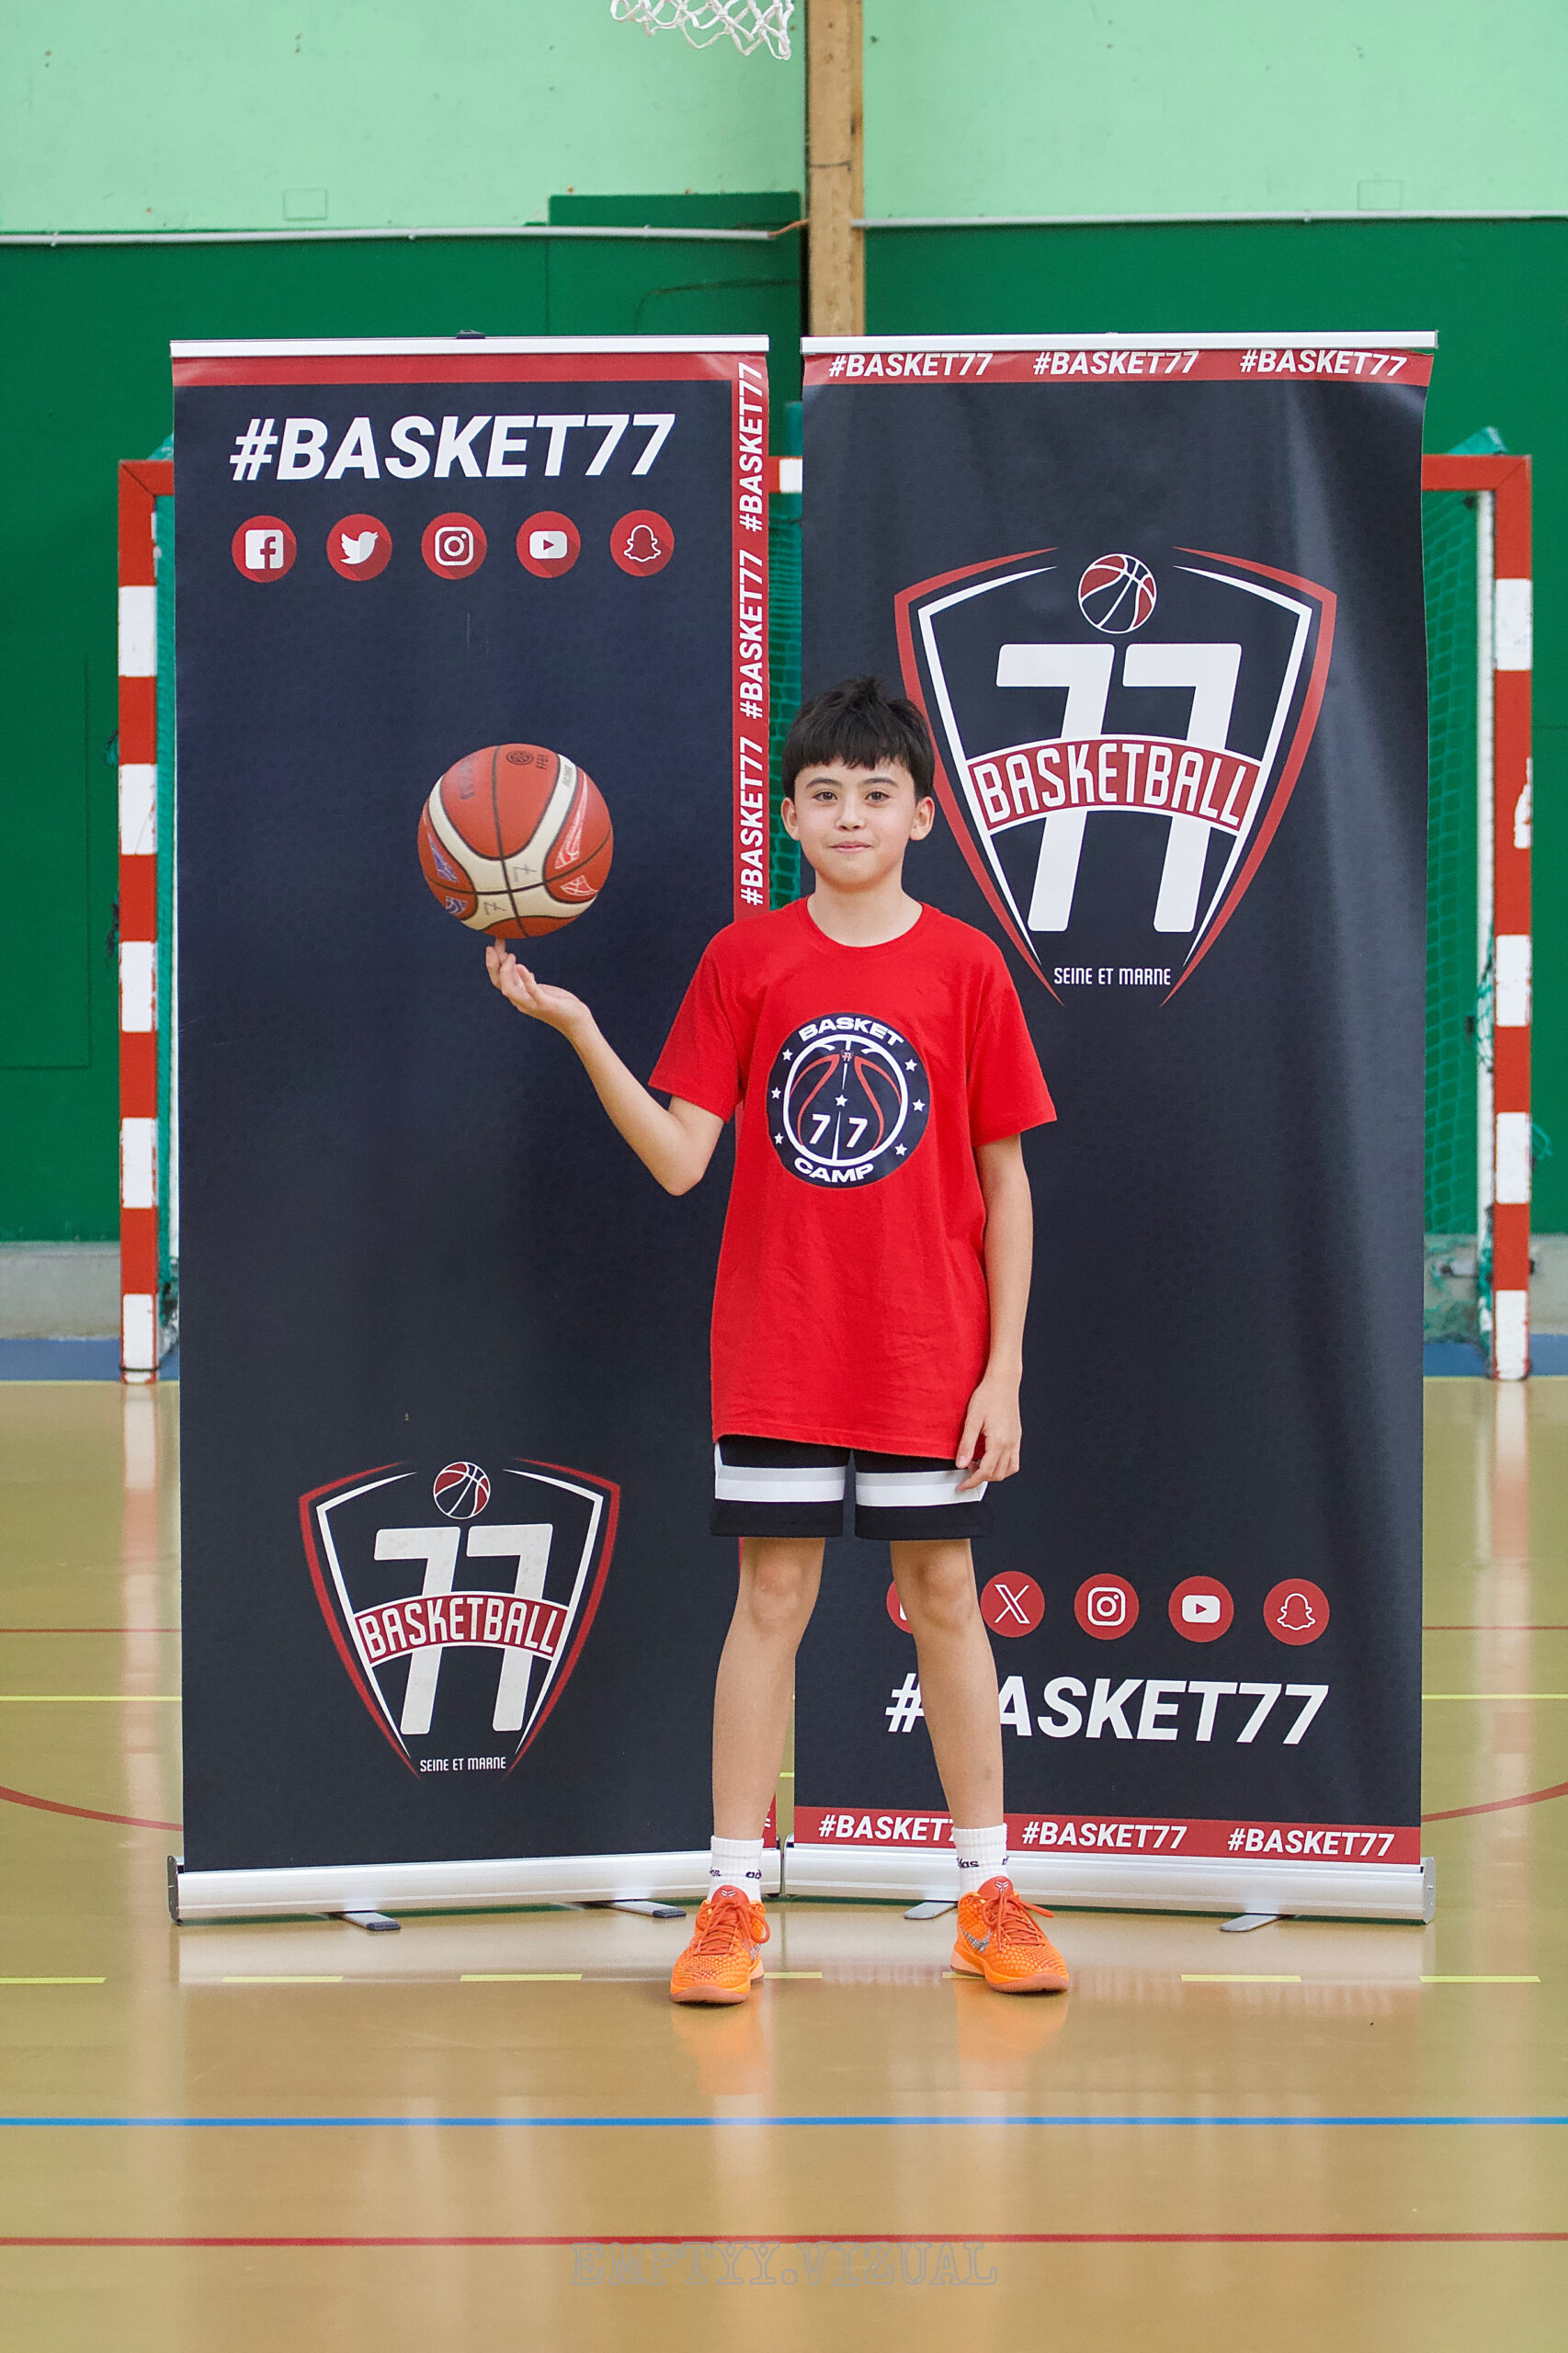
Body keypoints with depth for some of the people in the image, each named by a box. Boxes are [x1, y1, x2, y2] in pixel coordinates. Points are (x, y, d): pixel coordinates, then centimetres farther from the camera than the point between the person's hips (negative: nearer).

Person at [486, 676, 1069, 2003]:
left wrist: (1004, 1368, -3)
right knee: (771, 1598, 3)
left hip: (930, 1358, 0)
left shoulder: (967, 966, -1)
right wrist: (578, 1031, -16)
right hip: (777, 1348, 0)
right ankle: (735, 1900, 9)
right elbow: (680, 1159, -4)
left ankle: (987, 1894, 17)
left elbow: (1004, 1181, 1)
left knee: (945, 1597, 7)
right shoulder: (745, 960, 0)